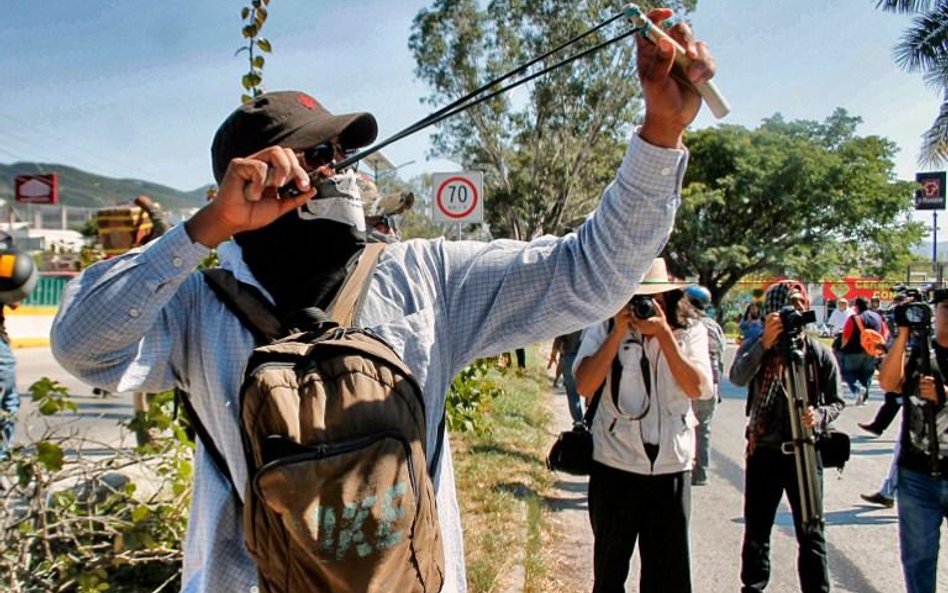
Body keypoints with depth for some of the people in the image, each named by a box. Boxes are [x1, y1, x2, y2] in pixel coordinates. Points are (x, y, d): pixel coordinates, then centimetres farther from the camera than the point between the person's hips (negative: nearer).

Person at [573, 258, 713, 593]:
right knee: (610, 564, 17)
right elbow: (584, 386, -16)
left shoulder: (690, 331, 0)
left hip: (672, 466, 1)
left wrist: (664, 334, -18)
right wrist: (618, 332, -18)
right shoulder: (603, 329, -4)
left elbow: (698, 388, -13)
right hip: (614, 465, 0)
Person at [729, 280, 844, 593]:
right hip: (764, 450, 1)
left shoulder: (820, 354, -1)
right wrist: (765, 343, -34)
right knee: (756, 532, 11)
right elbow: (737, 377, -23)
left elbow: (836, 402, 6)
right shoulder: (756, 347, -3)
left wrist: (820, 415, -15)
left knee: (811, 533, 5)